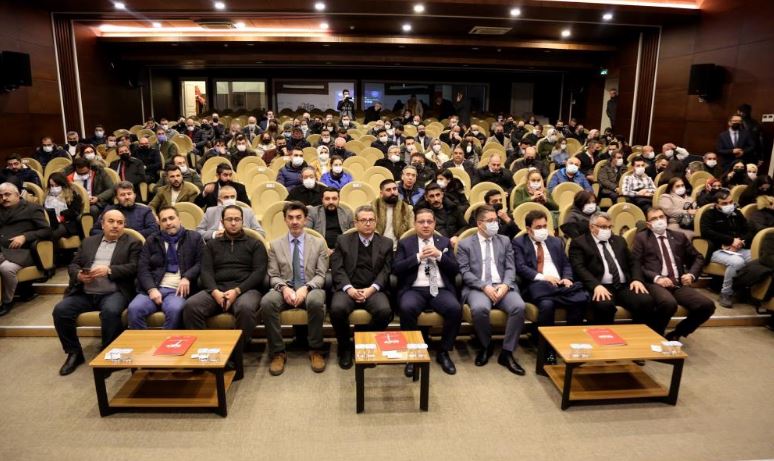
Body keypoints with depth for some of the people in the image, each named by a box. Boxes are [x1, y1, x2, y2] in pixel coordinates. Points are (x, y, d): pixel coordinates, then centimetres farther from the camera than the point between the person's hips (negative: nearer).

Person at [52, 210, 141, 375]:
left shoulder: (132, 243, 8)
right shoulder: (88, 241, 22)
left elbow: (134, 268, -5)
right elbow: (73, 265, 17)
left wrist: (109, 270, -17)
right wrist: (79, 275, -6)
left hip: (113, 293, -5)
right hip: (84, 293, 5)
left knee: (110, 311, -34)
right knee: (60, 310, -18)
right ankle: (74, 353, 2)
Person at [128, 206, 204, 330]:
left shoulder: (194, 238, 14)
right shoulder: (151, 241, 20)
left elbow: (201, 263, 7)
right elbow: (143, 268, 10)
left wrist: (187, 277, -12)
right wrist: (151, 289, -8)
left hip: (178, 290, -2)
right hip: (154, 289, 3)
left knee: (174, 309, -35)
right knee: (134, 308, -28)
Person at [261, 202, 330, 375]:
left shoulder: (319, 243, 8)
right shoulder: (275, 245, 11)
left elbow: (321, 275, 1)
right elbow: (273, 276, 6)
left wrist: (306, 288, -18)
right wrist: (284, 288, -17)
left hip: (311, 289, -1)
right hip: (285, 289, 1)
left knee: (316, 301, -37)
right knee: (267, 302, -32)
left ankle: (315, 350, -15)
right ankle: (278, 352, -16)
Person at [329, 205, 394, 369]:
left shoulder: (386, 243, 12)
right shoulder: (343, 240, 11)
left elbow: (386, 271, 3)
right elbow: (337, 269, 1)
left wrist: (371, 289, -14)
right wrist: (349, 289, -16)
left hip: (373, 290, 1)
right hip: (348, 288, 0)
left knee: (385, 311, -30)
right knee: (337, 309, -31)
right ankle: (345, 347, -4)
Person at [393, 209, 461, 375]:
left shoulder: (444, 242, 17)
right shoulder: (405, 243, 12)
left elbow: (455, 270, 8)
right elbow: (396, 269, -1)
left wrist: (439, 255, -7)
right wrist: (419, 257, -9)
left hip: (440, 290, 2)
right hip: (414, 290, -1)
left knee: (455, 309, -28)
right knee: (407, 308, -34)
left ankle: (443, 352, -6)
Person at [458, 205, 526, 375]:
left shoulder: (505, 241, 19)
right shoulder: (465, 244, 9)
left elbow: (510, 268, 10)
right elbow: (465, 272, -2)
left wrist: (505, 285, -11)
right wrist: (484, 286, -16)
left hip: (502, 286, 3)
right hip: (477, 288, -3)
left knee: (519, 306, -28)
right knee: (479, 308, -35)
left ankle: (507, 352, -12)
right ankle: (486, 346, -5)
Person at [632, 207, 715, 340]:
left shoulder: (679, 237, 21)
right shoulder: (642, 238, 8)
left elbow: (698, 258, 25)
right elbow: (635, 264, -2)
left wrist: (692, 274, 5)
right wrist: (656, 278, -16)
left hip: (679, 284, 5)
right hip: (655, 283, -5)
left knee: (707, 305, -19)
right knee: (669, 304, -35)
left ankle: (676, 334, 4)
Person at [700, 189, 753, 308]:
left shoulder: (736, 213, 20)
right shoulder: (709, 214, 2)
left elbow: (749, 231, 14)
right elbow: (706, 232, -16)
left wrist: (742, 241, -9)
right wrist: (731, 240, -17)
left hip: (740, 249, 5)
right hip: (718, 250, -5)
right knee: (737, 262, -35)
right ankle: (726, 294, -18)